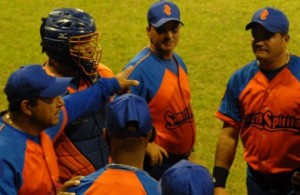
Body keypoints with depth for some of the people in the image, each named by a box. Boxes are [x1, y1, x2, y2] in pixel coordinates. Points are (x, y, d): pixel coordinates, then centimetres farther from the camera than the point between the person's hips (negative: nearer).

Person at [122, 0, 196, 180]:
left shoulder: (178, 62, 6)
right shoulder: (138, 68, -20)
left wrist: (187, 138, 15)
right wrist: (147, 146, -26)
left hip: (182, 159, 8)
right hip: (156, 161, -8)